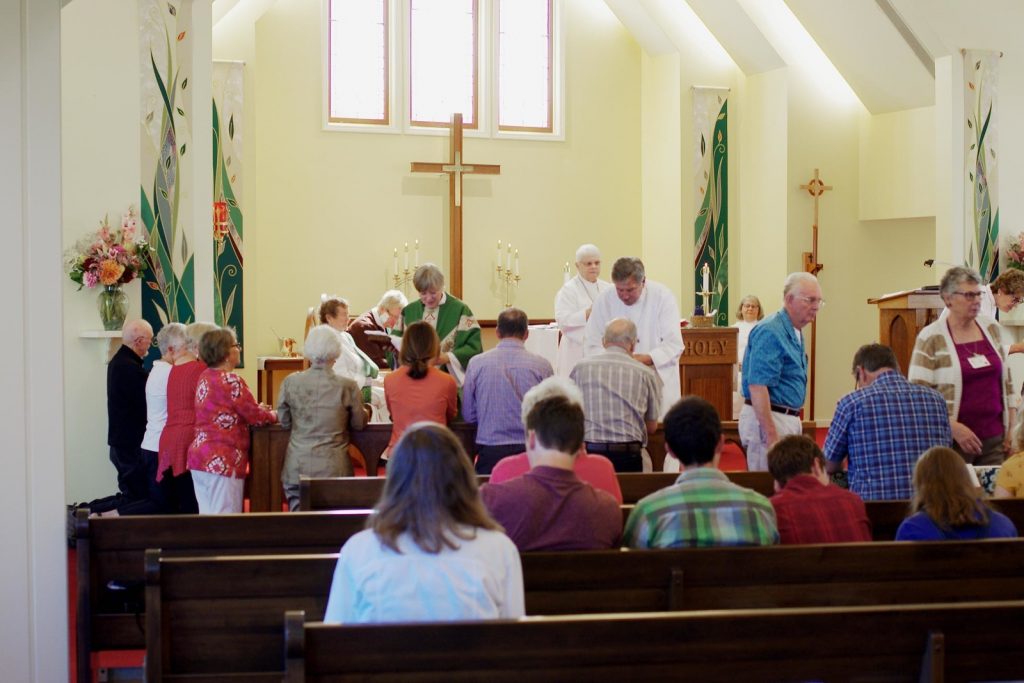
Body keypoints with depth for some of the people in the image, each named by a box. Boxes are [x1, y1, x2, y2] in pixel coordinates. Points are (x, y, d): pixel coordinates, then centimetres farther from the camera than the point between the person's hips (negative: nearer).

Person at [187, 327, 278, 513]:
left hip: (199, 454, 9)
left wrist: (257, 408, 16)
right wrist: (274, 415, 9)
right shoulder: (230, 381, -14)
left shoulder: (205, 377, 12)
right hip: (222, 460, -9)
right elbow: (255, 416, -11)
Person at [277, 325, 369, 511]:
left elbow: (284, 421, 8)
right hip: (333, 468, -1)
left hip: (298, 468, 1)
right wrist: (367, 409, 26)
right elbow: (359, 423, 5)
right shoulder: (347, 386, -9)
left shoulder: (290, 382, -4)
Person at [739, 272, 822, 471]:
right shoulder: (770, 332, -17)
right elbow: (757, 386, -24)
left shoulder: (795, 333, 14)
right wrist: (771, 435, -27)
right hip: (766, 419, -10)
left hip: (789, 421, 10)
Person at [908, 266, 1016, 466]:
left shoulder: (992, 329, 10)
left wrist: (1012, 428, 9)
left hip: (995, 440, 5)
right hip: (952, 442, -5)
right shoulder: (931, 338, -7)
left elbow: (1006, 381, 16)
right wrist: (954, 427, -18)